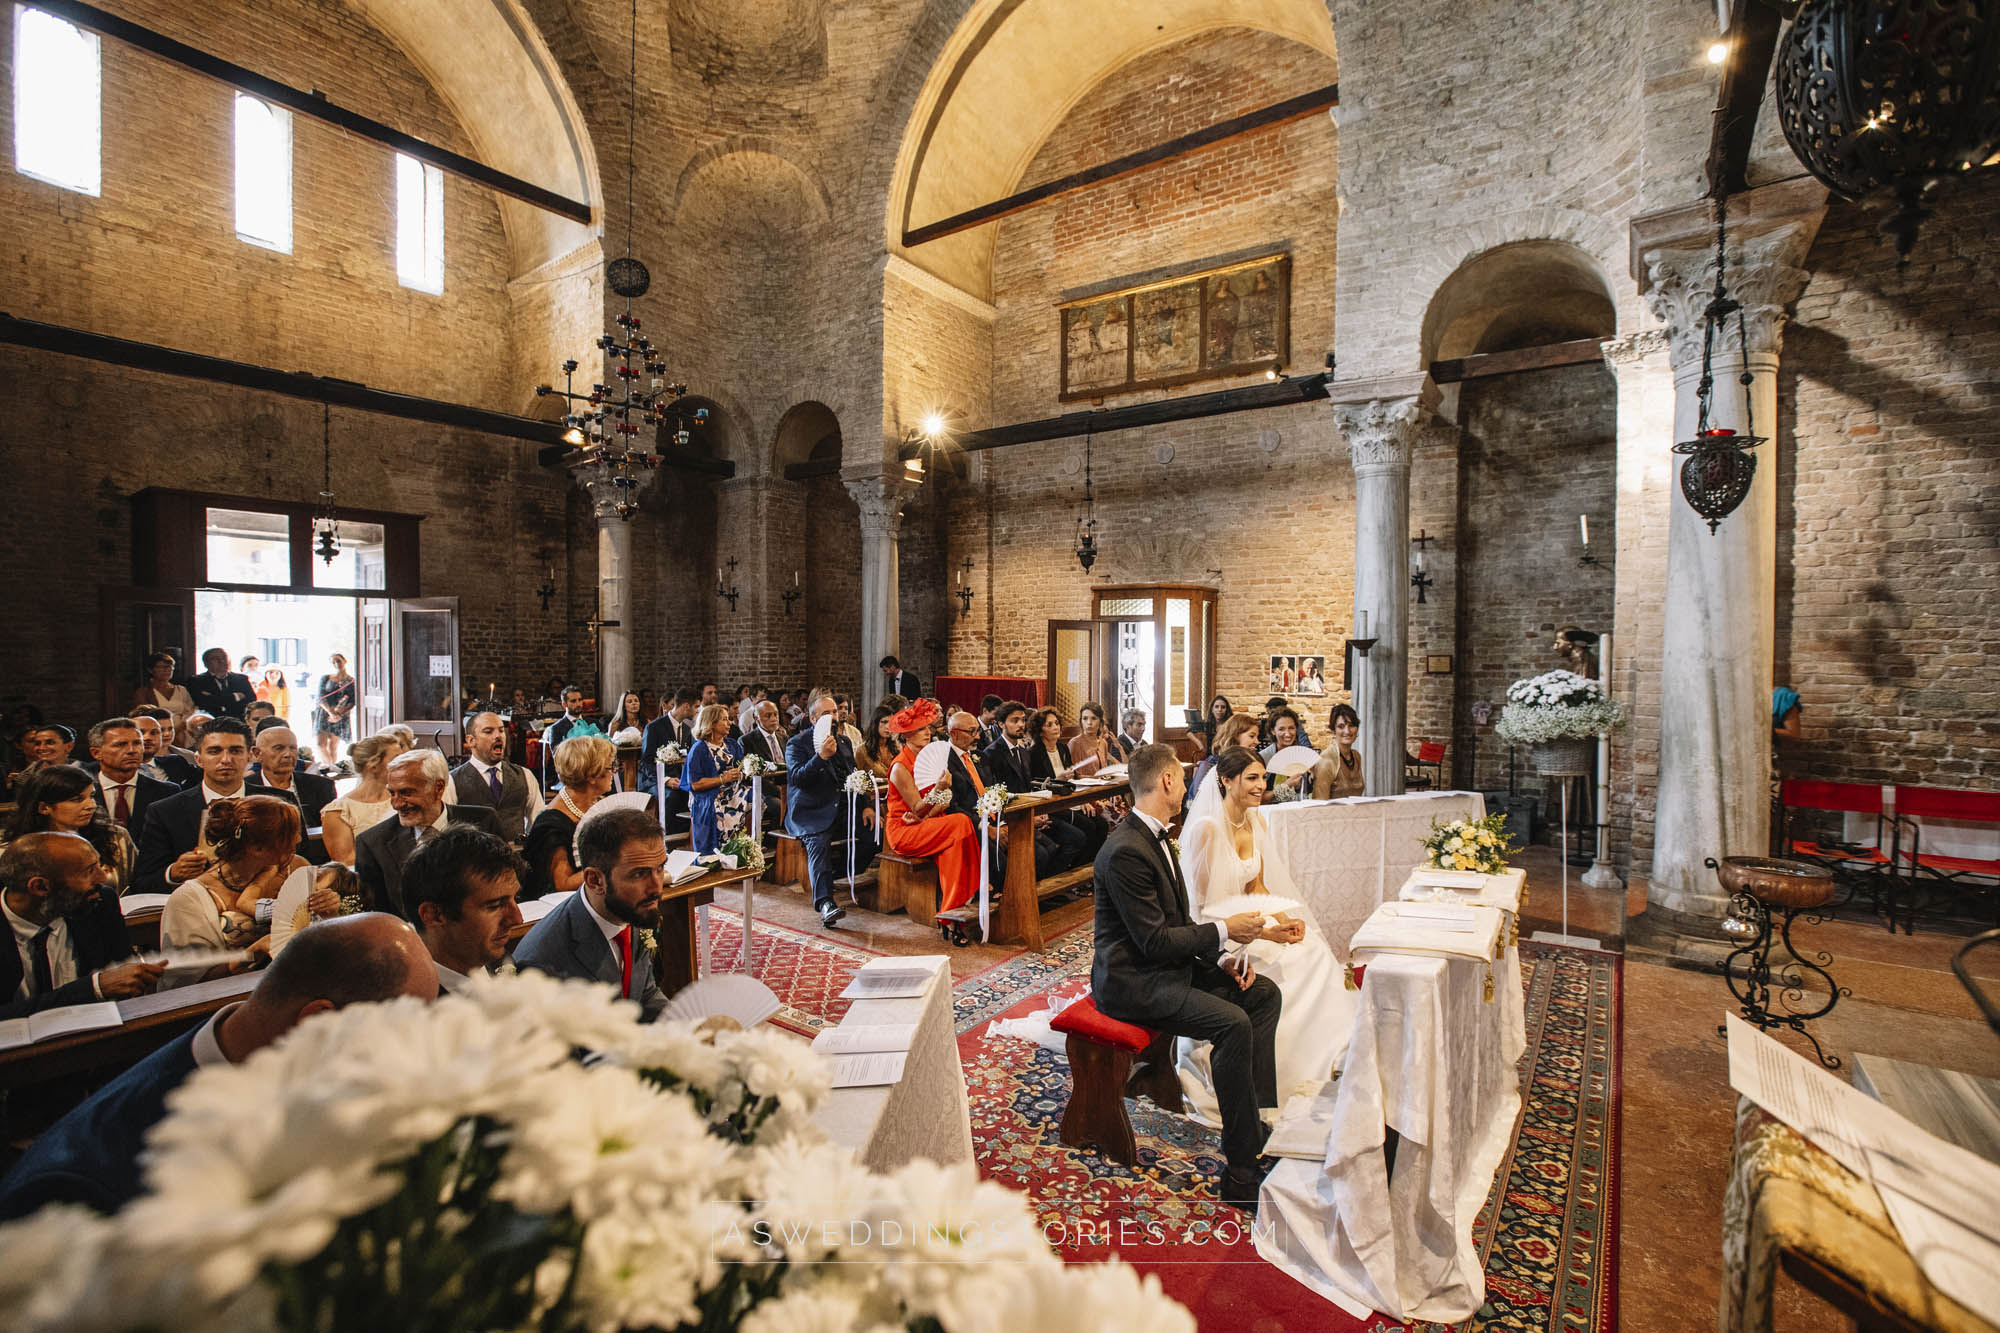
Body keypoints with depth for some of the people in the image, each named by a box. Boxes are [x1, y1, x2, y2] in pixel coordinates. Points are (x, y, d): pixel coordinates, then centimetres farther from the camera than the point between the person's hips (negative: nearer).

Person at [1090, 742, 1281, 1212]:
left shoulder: (1154, 838, 9)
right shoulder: (1126, 851, -24)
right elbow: (1154, 940, -23)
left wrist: (1221, 958, 0)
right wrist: (1224, 931, -14)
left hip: (1169, 965, 10)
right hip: (1133, 980, -10)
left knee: (1264, 993, 3)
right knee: (1234, 1024, -24)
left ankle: (1254, 1115, 7)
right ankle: (1241, 1170, -11)